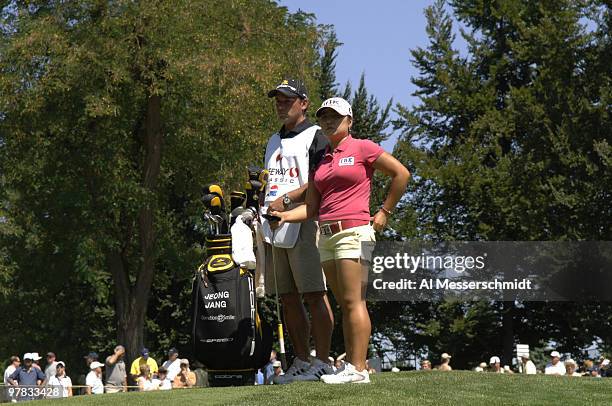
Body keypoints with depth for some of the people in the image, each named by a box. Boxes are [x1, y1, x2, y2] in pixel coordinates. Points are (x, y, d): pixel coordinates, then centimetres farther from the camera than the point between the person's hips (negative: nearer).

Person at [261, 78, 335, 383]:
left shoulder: (315, 136, -1)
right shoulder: (274, 141, 24)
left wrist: (286, 200, -16)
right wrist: (264, 210, 12)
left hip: (305, 223, -8)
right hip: (275, 229, 8)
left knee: (314, 296, -10)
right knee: (288, 299, 8)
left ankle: (322, 363, -10)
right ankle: (301, 362, 12)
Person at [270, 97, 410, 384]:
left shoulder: (362, 148, 0)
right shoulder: (320, 160, 18)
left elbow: (401, 174, -1)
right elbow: (312, 207, 15)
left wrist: (385, 212, -1)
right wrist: (285, 216, -2)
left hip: (353, 231, -7)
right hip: (326, 236, 7)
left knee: (353, 301, -11)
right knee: (344, 304, 7)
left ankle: (358, 369, -13)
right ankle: (350, 366, 8)